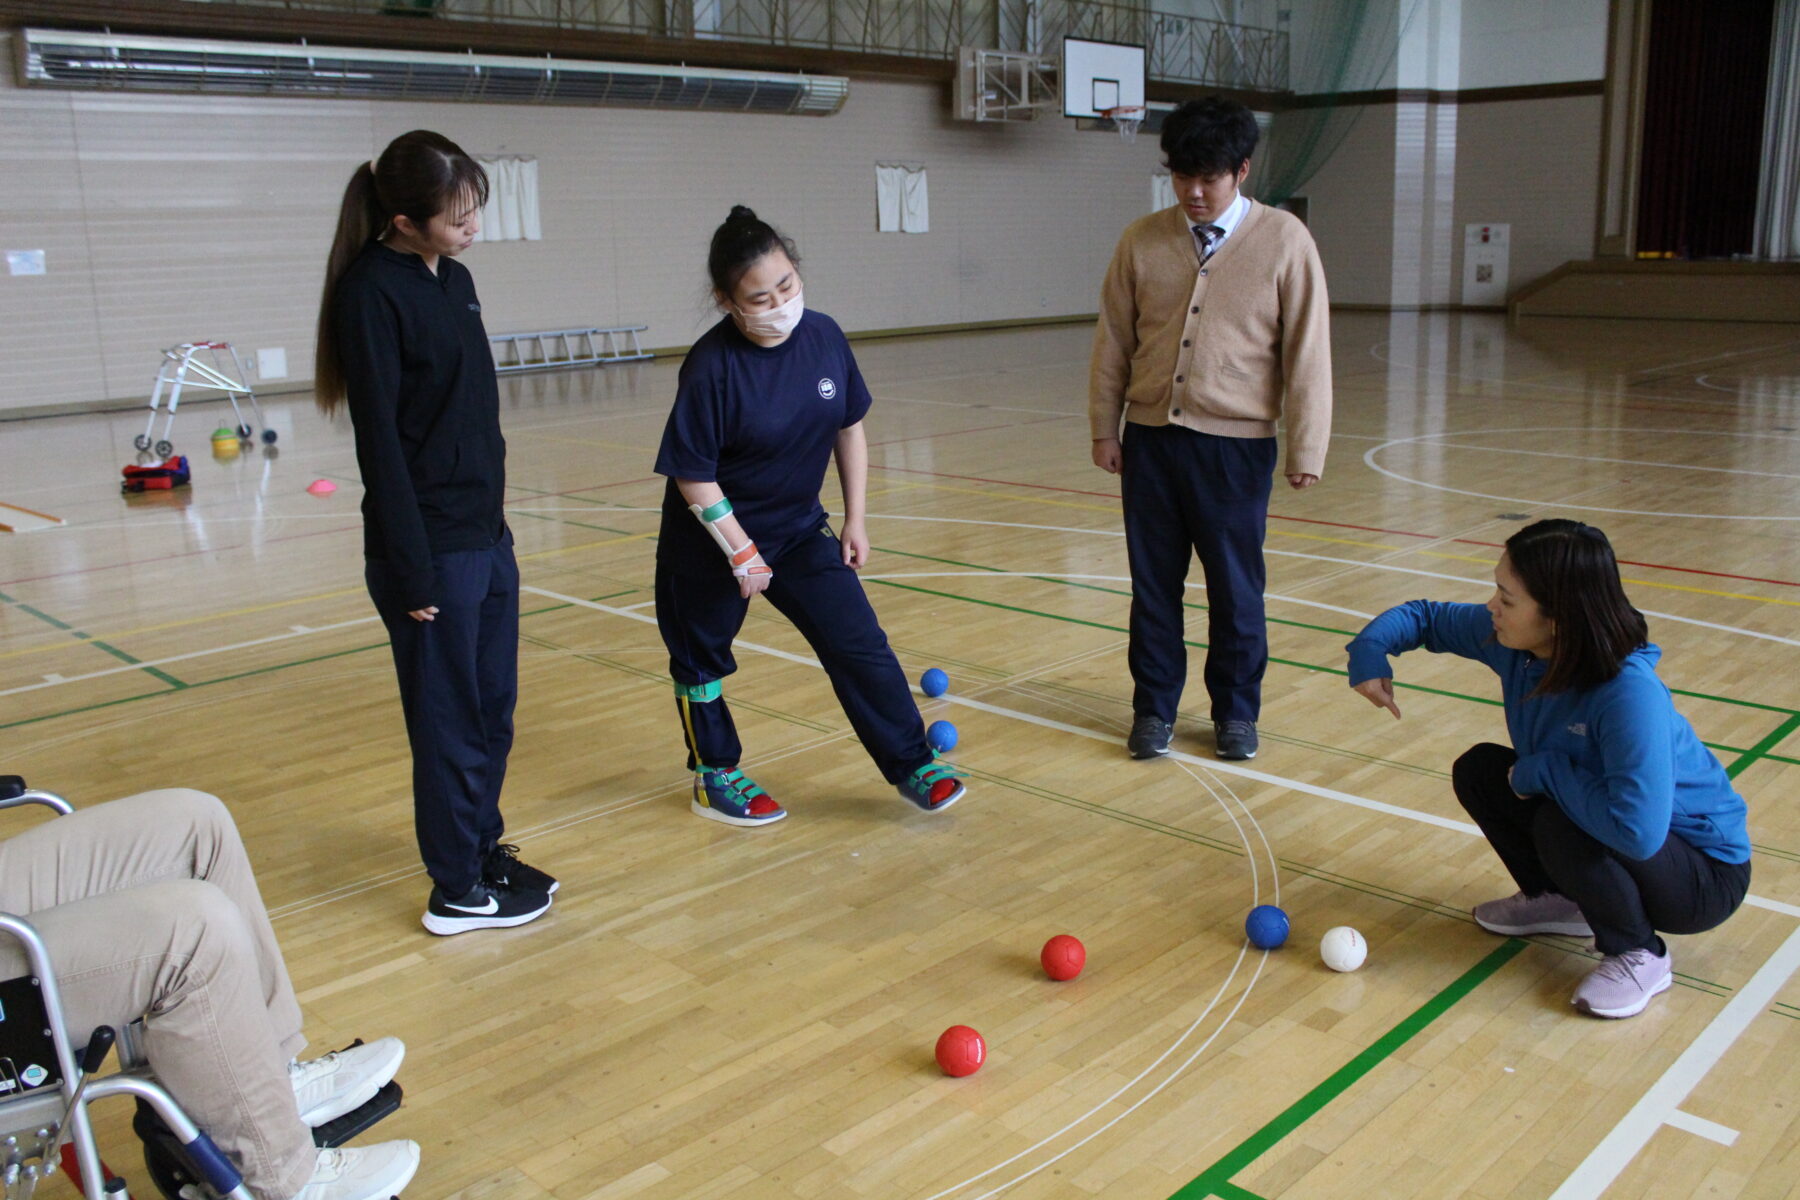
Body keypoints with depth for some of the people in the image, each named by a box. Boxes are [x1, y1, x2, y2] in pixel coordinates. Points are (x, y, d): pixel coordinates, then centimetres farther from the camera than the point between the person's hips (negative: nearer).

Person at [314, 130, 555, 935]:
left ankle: (485, 850, 33)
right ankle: (458, 891, 19)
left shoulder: (454, 280, 10)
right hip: (432, 549, -8)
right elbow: (379, 439, -17)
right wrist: (410, 569, -17)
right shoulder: (372, 292, -15)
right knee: (449, 723, 4)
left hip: (486, 537, 8)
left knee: (493, 709, 16)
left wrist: (495, 524, 16)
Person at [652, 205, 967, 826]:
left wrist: (855, 521, 4)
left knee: (860, 644, -1)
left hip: (800, 530, 4)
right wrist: (743, 555, -17)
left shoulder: (823, 336, -9)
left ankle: (912, 765, 10)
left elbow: (849, 427, 4)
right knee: (701, 659, 12)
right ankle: (715, 776, 34)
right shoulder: (712, 367, -24)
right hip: (713, 541, -4)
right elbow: (693, 477, -20)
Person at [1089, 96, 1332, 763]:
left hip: (1236, 445, -2)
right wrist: (1104, 428, 7)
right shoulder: (1142, 241, 3)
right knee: (1153, 583, 9)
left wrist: (1306, 450, -5)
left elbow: (1307, 351, -3)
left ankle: (1236, 711, 25)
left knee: (1235, 588, 7)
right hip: (1150, 439, 2)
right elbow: (1113, 341, 8)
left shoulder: (1284, 242, -4)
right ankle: (1154, 707, 25)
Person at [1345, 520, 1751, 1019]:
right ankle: (1557, 900, 20)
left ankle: (1638, 954, -5)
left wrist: (1543, 769, -31)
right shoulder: (1513, 642, -14)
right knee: (1478, 770, -1)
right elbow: (1427, 617, 3)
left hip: (1704, 874, -7)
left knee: (1560, 825, -32)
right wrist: (1371, 648, -16)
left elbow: (1637, 830, -46)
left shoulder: (1629, 693, -36)